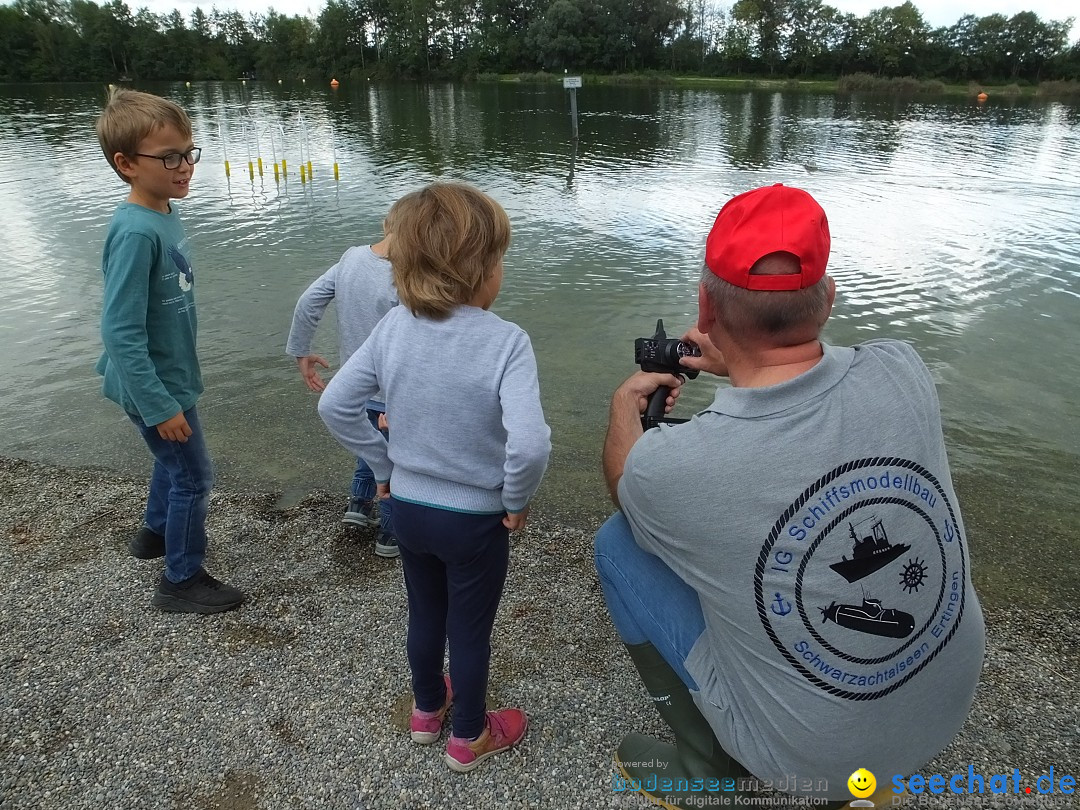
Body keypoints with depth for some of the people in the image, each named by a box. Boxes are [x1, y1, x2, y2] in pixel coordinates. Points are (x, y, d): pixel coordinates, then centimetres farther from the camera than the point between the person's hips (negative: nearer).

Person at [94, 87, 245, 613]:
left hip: (171, 375, 9)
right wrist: (160, 406, -24)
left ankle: (157, 532, 51)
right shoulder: (135, 231, -28)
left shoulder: (164, 213, -1)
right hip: (155, 386, -8)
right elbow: (120, 332, -27)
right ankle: (181, 580, 24)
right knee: (194, 477, 6)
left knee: (174, 461, 27)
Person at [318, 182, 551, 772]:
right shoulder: (505, 341, -25)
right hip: (475, 519, -4)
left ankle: (427, 708, 52)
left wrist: (382, 465, 4)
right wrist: (517, 501, -17)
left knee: (426, 613, 27)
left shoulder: (393, 327, -11)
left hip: (407, 507, 5)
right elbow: (529, 443, -36)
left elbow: (335, 405, -8)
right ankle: (469, 738, 42)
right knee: (470, 630, 18)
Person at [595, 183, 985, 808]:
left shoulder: (673, 465, -30)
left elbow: (625, 482, -3)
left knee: (618, 544, 3)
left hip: (801, 755, -4)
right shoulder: (903, 373, -21)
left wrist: (625, 409, 14)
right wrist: (738, 364, 13)